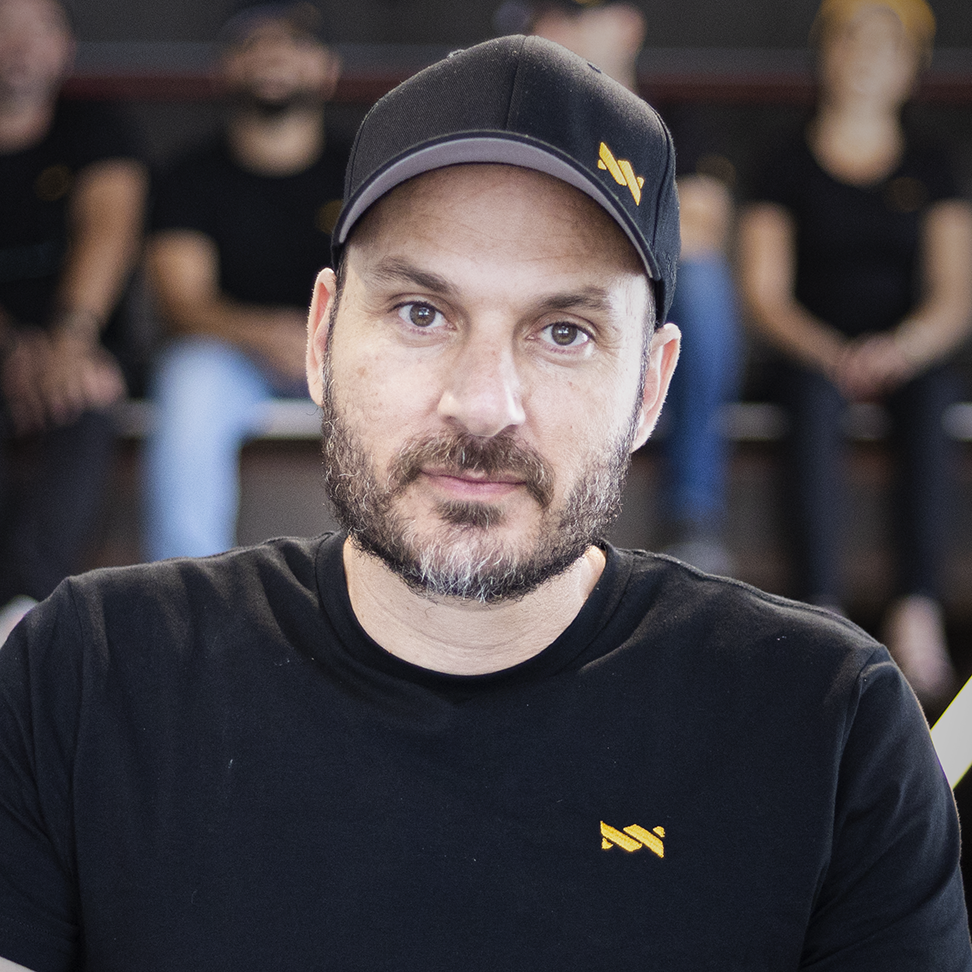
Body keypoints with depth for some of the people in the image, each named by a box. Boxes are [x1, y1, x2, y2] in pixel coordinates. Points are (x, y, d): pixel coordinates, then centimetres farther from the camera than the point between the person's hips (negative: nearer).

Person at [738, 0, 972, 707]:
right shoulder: (789, 171, 7)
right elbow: (766, 295, 0)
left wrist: (901, 347, -22)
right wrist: (831, 354, -20)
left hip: (909, 354, 1)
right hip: (814, 353, 0)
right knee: (814, 404, -35)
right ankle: (824, 619, -44)